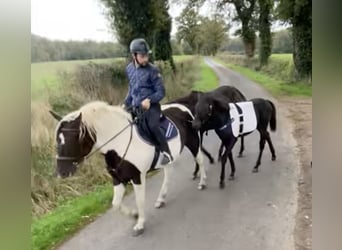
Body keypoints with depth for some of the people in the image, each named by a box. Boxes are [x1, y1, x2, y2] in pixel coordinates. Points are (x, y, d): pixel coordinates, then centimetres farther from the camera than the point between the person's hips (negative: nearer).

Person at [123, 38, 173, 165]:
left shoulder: (152, 70, -11)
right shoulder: (129, 69, 5)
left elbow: (161, 92, -11)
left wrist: (149, 100, -26)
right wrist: (126, 104, 15)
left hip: (151, 106, -6)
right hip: (135, 106, 6)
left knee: (153, 126, -28)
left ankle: (167, 153, -13)